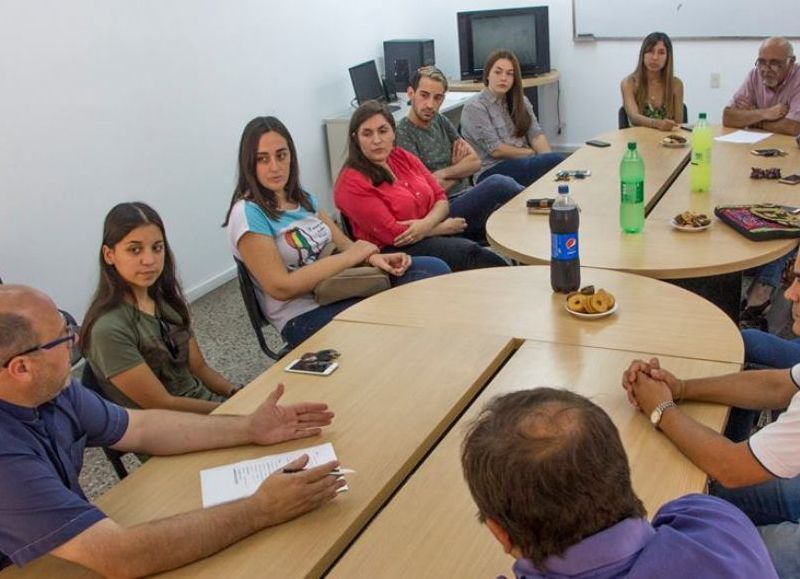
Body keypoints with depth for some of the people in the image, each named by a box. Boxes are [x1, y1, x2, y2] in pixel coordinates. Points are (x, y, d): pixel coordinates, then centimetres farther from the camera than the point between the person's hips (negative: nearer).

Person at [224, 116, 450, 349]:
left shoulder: (302, 198, 11)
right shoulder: (248, 214, -13)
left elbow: (343, 244, 11)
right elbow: (280, 288, -19)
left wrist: (373, 257, -13)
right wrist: (348, 258, -16)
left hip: (338, 288, 8)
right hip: (304, 316, -7)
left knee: (435, 269, -8)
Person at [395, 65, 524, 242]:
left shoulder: (441, 121, 16)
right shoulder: (403, 135, -8)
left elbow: (475, 161, 11)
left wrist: (444, 173, -8)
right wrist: (459, 169, 4)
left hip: (466, 198, 7)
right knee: (497, 184, -28)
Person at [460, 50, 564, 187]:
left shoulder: (521, 102, 18)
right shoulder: (474, 108, -4)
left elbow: (536, 135, 6)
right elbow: (495, 150, -10)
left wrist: (548, 157, -13)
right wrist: (532, 153, -5)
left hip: (524, 163, 6)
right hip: (492, 171, -6)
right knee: (557, 160, -28)